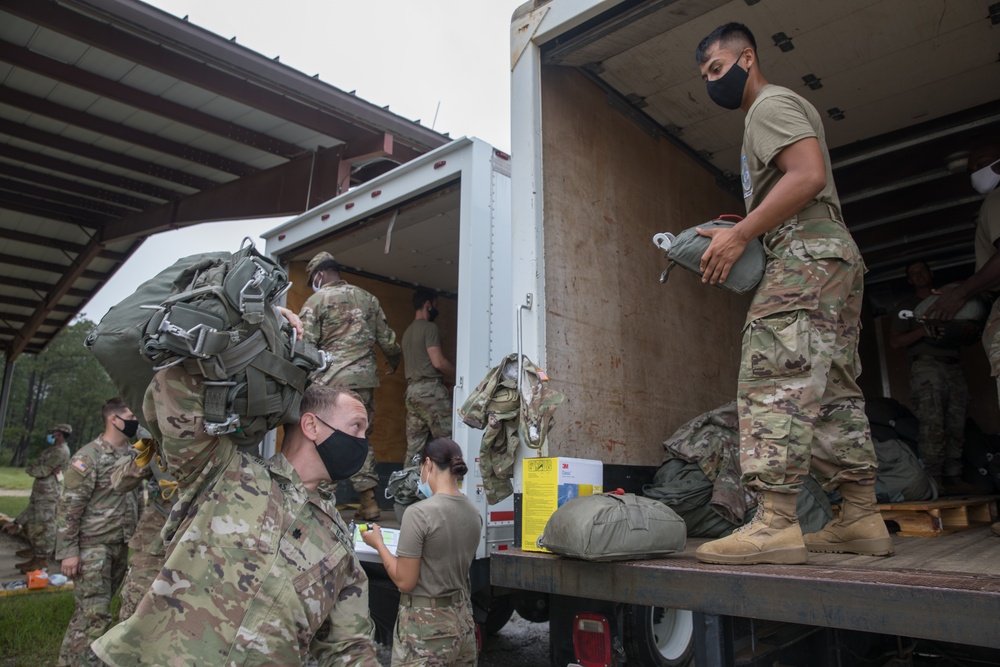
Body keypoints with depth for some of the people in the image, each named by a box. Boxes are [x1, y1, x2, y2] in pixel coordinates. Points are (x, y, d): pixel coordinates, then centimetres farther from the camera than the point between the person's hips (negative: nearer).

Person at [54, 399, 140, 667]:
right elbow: (68, 506, -14)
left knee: (98, 609, 15)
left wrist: (135, 538, 17)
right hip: (93, 546, -7)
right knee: (94, 612, -7)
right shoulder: (88, 457, -14)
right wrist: (68, 551, -16)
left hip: (121, 546, 7)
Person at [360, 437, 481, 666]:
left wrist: (378, 543, -2)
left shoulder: (419, 512, -20)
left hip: (425, 627, -6)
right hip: (462, 620, 7)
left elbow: (405, 582, -15)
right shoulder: (473, 513, 1)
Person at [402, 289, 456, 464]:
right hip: (430, 389, -9)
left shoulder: (408, 331, 21)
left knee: (414, 446, 5)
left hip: (412, 390, 9)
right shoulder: (430, 327, -6)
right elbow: (438, 362, -16)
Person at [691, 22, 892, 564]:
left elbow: (809, 176, -17)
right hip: (834, 256, 11)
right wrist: (738, 234, 15)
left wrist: (739, 235, -16)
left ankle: (775, 523, -20)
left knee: (774, 378, -17)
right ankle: (862, 519, 10)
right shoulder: (778, 110, 32)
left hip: (808, 253, -11)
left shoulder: (771, 103, 1)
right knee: (834, 391, 7)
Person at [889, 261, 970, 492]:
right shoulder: (905, 305, 14)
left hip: (954, 367, 5)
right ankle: (933, 478, -20)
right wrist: (925, 330, -10)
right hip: (926, 365, -5)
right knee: (932, 424, -17)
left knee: (956, 426, -3)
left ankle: (954, 477, -2)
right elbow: (895, 341, 4)